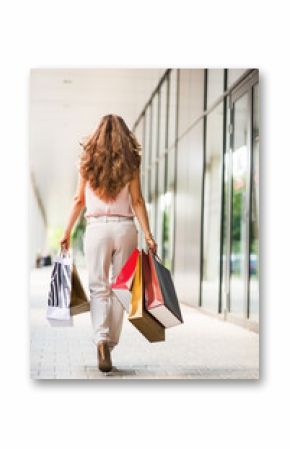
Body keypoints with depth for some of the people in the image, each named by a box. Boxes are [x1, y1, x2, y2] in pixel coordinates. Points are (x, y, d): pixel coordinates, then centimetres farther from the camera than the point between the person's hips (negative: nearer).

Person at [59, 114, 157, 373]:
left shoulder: (88, 161, 6)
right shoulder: (131, 162, 4)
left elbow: (79, 200, 6)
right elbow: (137, 201, -1)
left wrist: (67, 233, 12)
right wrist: (148, 235, -1)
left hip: (97, 227, 0)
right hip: (125, 227, 0)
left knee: (99, 287, 2)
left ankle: (101, 339, -19)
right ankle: (110, 344, 11)